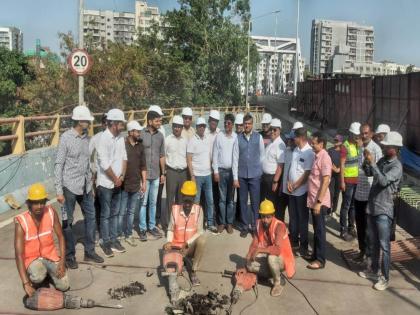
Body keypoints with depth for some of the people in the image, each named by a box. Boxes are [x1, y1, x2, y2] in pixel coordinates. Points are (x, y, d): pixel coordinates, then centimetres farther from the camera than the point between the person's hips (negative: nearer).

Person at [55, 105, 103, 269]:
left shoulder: (87, 137, 4)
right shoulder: (66, 138, -12)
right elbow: (58, 165, -11)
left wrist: (90, 184, 14)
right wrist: (59, 190, -14)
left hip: (85, 186, 6)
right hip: (70, 187, -6)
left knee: (91, 217, 11)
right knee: (67, 222, 6)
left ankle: (89, 251, 26)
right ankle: (69, 256, 20)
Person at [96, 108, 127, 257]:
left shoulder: (120, 138, 4)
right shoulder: (104, 138, -19)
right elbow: (104, 164, -22)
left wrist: (122, 177, -2)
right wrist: (115, 179, -13)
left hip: (117, 183, 7)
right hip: (106, 183, -7)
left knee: (115, 213, 15)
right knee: (105, 215, 5)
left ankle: (113, 239, 26)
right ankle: (105, 242, 16)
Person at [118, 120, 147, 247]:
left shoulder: (140, 146, 8)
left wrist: (144, 182, 8)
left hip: (136, 185, 5)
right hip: (124, 185, -5)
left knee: (131, 212, 12)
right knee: (122, 212, 4)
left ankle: (128, 234, 22)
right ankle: (120, 235, 16)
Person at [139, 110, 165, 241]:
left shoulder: (160, 136, 6)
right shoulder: (141, 134, -9)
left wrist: (163, 173, 11)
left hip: (156, 175, 4)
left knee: (153, 202, 12)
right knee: (143, 203, 3)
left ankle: (152, 226, 23)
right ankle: (142, 228, 12)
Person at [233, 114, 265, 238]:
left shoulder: (258, 137, -3)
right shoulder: (238, 138, -3)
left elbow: (262, 155, 5)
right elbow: (235, 158, -2)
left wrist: (260, 170, 8)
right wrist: (235, 178, -3)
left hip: (255, 175, 0)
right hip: (241, 175, 1)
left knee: (255, 202, 5)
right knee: (243, 202, 10)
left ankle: (254, 226, 20)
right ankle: (244, 226, 23)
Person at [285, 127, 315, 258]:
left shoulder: (309, 152, -15)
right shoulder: (295, 150, 8)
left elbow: (307, 173, -17)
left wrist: (295, 186, -12)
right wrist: (289, 182, -3)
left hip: (302, 191, -7)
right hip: (292, 190, 7)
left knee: (303, 219, 3)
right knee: (293, 217, 15)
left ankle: (303, 246, 14)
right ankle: (294, 241, 29)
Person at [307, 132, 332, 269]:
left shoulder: (324, 158, -17)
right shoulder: (317, 156, 11)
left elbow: (326, 181, -22)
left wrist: (319, 201, -23)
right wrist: (314, 201, 14)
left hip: (320, 201, -9)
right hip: (313, 200, 9)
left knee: (320, 230, 0)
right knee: (316, 229, 16)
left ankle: (320, 260, 8)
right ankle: (315, 255, 26)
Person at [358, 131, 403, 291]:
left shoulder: (397, 166, -15)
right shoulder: (382, 160, 8)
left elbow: (383, 181, -28)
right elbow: (369, 173, 14)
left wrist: (372, 163, -27)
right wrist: (367, 161, -3)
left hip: (383, 210, -8)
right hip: (372, 207, 8)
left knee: (384, 245, -1)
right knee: (374, 243, 18)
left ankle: (385, 278, 8)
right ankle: (373, 271, 31)